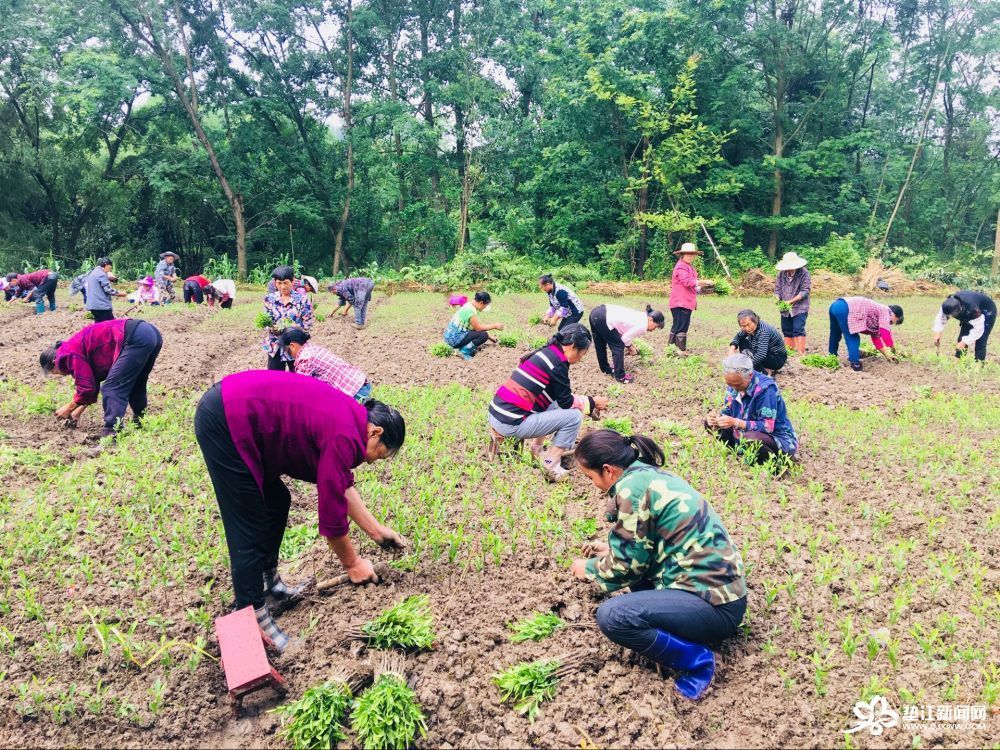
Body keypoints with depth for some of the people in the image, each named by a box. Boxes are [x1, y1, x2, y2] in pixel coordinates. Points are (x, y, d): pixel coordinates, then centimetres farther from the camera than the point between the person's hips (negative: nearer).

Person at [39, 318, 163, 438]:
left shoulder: (70, 354, 2)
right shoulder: (80, 345, 30)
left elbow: (86, 387, 1)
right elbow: (91, 384, 36)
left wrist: (69, 408, 17)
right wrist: (78, 411, 40)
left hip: (136, 339, -10)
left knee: (112, 389, -6)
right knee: (134, 386, 25)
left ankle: (111, 435, -11)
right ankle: (140, 424, 35)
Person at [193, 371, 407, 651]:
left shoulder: (349, 416, 11)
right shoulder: (344, 438, -17)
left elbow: (343, 486, 21)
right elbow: (331, 510, -11)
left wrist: (377, 532, 25)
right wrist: (352, 563, 4)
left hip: (235, 407, 10)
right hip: (223, 422, -10)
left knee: (277, 502, 18)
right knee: (249, 529, -4)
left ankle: (268, 584, 30)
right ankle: (253, 616, 7)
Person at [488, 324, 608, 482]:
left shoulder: (547, 352, 15)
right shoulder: (558, 362, -12)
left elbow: (560, 398, 26)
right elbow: (566, 402, -4)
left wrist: (587, 403, 26)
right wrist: (592, 403, 10)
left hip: (498, 413, 10)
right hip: (511, 423, -10)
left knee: (553, 405, 25)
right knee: (574, 416, -5)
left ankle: (536, 451, 22)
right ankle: (551, 467, 2)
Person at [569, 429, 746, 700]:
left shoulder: (631, 487, -17)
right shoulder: (652, 474, 11)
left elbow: (626, 564, -11)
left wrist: (589, 569, 7)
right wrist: (610, 550, 28)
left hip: (715, 606, -10)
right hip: (721, 585, 10)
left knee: (610, 616, -22)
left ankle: (695, 657, -6)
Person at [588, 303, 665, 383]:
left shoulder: (640, 317, 19)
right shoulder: (643, 325, -8)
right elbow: (625, 338, -6)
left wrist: (629, 346, 22)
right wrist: (630, 347, 13)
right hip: (603, 319, -10)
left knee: (601, 346, 25)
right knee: (618, 347, 2)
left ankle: (605, 369, 42)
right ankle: (620, 376, 11)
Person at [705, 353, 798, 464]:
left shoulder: (766, 388, -26)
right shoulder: (734, 384, -5)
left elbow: (768, 426, -29)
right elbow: (727, 410, 5)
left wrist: (736, 423, -37)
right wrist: (717, 418, -19)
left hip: (779, 439, -7)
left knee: (750, 438, -40)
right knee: (710, 424, 0)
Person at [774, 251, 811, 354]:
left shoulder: (804, 273, -10)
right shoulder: (781, 273, 3)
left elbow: (804, 291, -15)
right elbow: (777, 288, 8)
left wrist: (790, 301, -22)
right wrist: (777, 299, -12)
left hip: (799, 308, -5)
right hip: (785, 309, 5)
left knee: (798, 330, -12)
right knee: (786, 331, 11)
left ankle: (800, 353, -11)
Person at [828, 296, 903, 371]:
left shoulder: (877, 319, 31)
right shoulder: (885, 311, 6)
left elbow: (876, 337, 36)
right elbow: (885, 333, -5)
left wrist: (887, 355, 37)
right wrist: (892, 347, 7)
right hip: (844, 309, -10)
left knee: (835, 336, 25)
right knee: (853, 339, -2)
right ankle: (855, 364, -4)